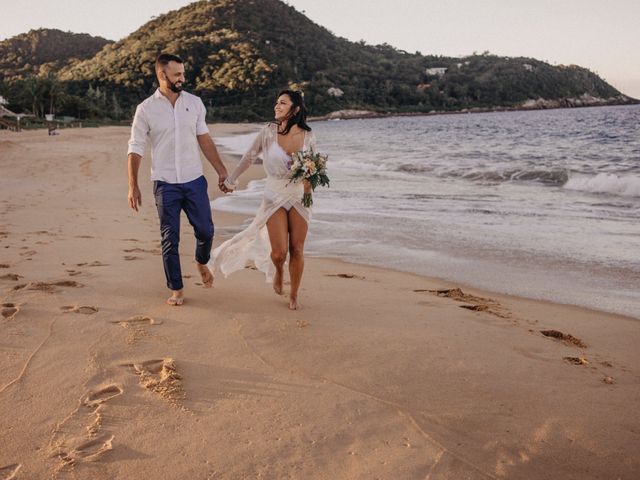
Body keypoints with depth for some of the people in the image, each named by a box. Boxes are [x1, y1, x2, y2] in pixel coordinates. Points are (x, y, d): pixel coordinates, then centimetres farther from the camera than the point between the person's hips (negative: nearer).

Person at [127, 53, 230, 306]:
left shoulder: (194, 103, 4)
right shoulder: (146, 109, -4)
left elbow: (204, 139, 10)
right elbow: (135, 149, -2)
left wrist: (221, 170, 8)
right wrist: (133, 186, -7)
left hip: (194, 181, 2)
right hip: (165, 184, -2)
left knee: (205, 230, 7)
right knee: (170, 239, 3)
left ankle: (202, 263, 39)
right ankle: (176, 289, 16)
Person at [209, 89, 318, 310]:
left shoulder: (308, 136, -4)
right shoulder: (269, 131, -7)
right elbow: (249, 157, 5)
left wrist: (310, 181, -12)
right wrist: (231, 179, 13)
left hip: (299, 198, 1)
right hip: (274, 197, -1)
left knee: (297, 250, -1)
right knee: (279, 252, -8)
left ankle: (294, 295, 20)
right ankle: (278, 270, 30)